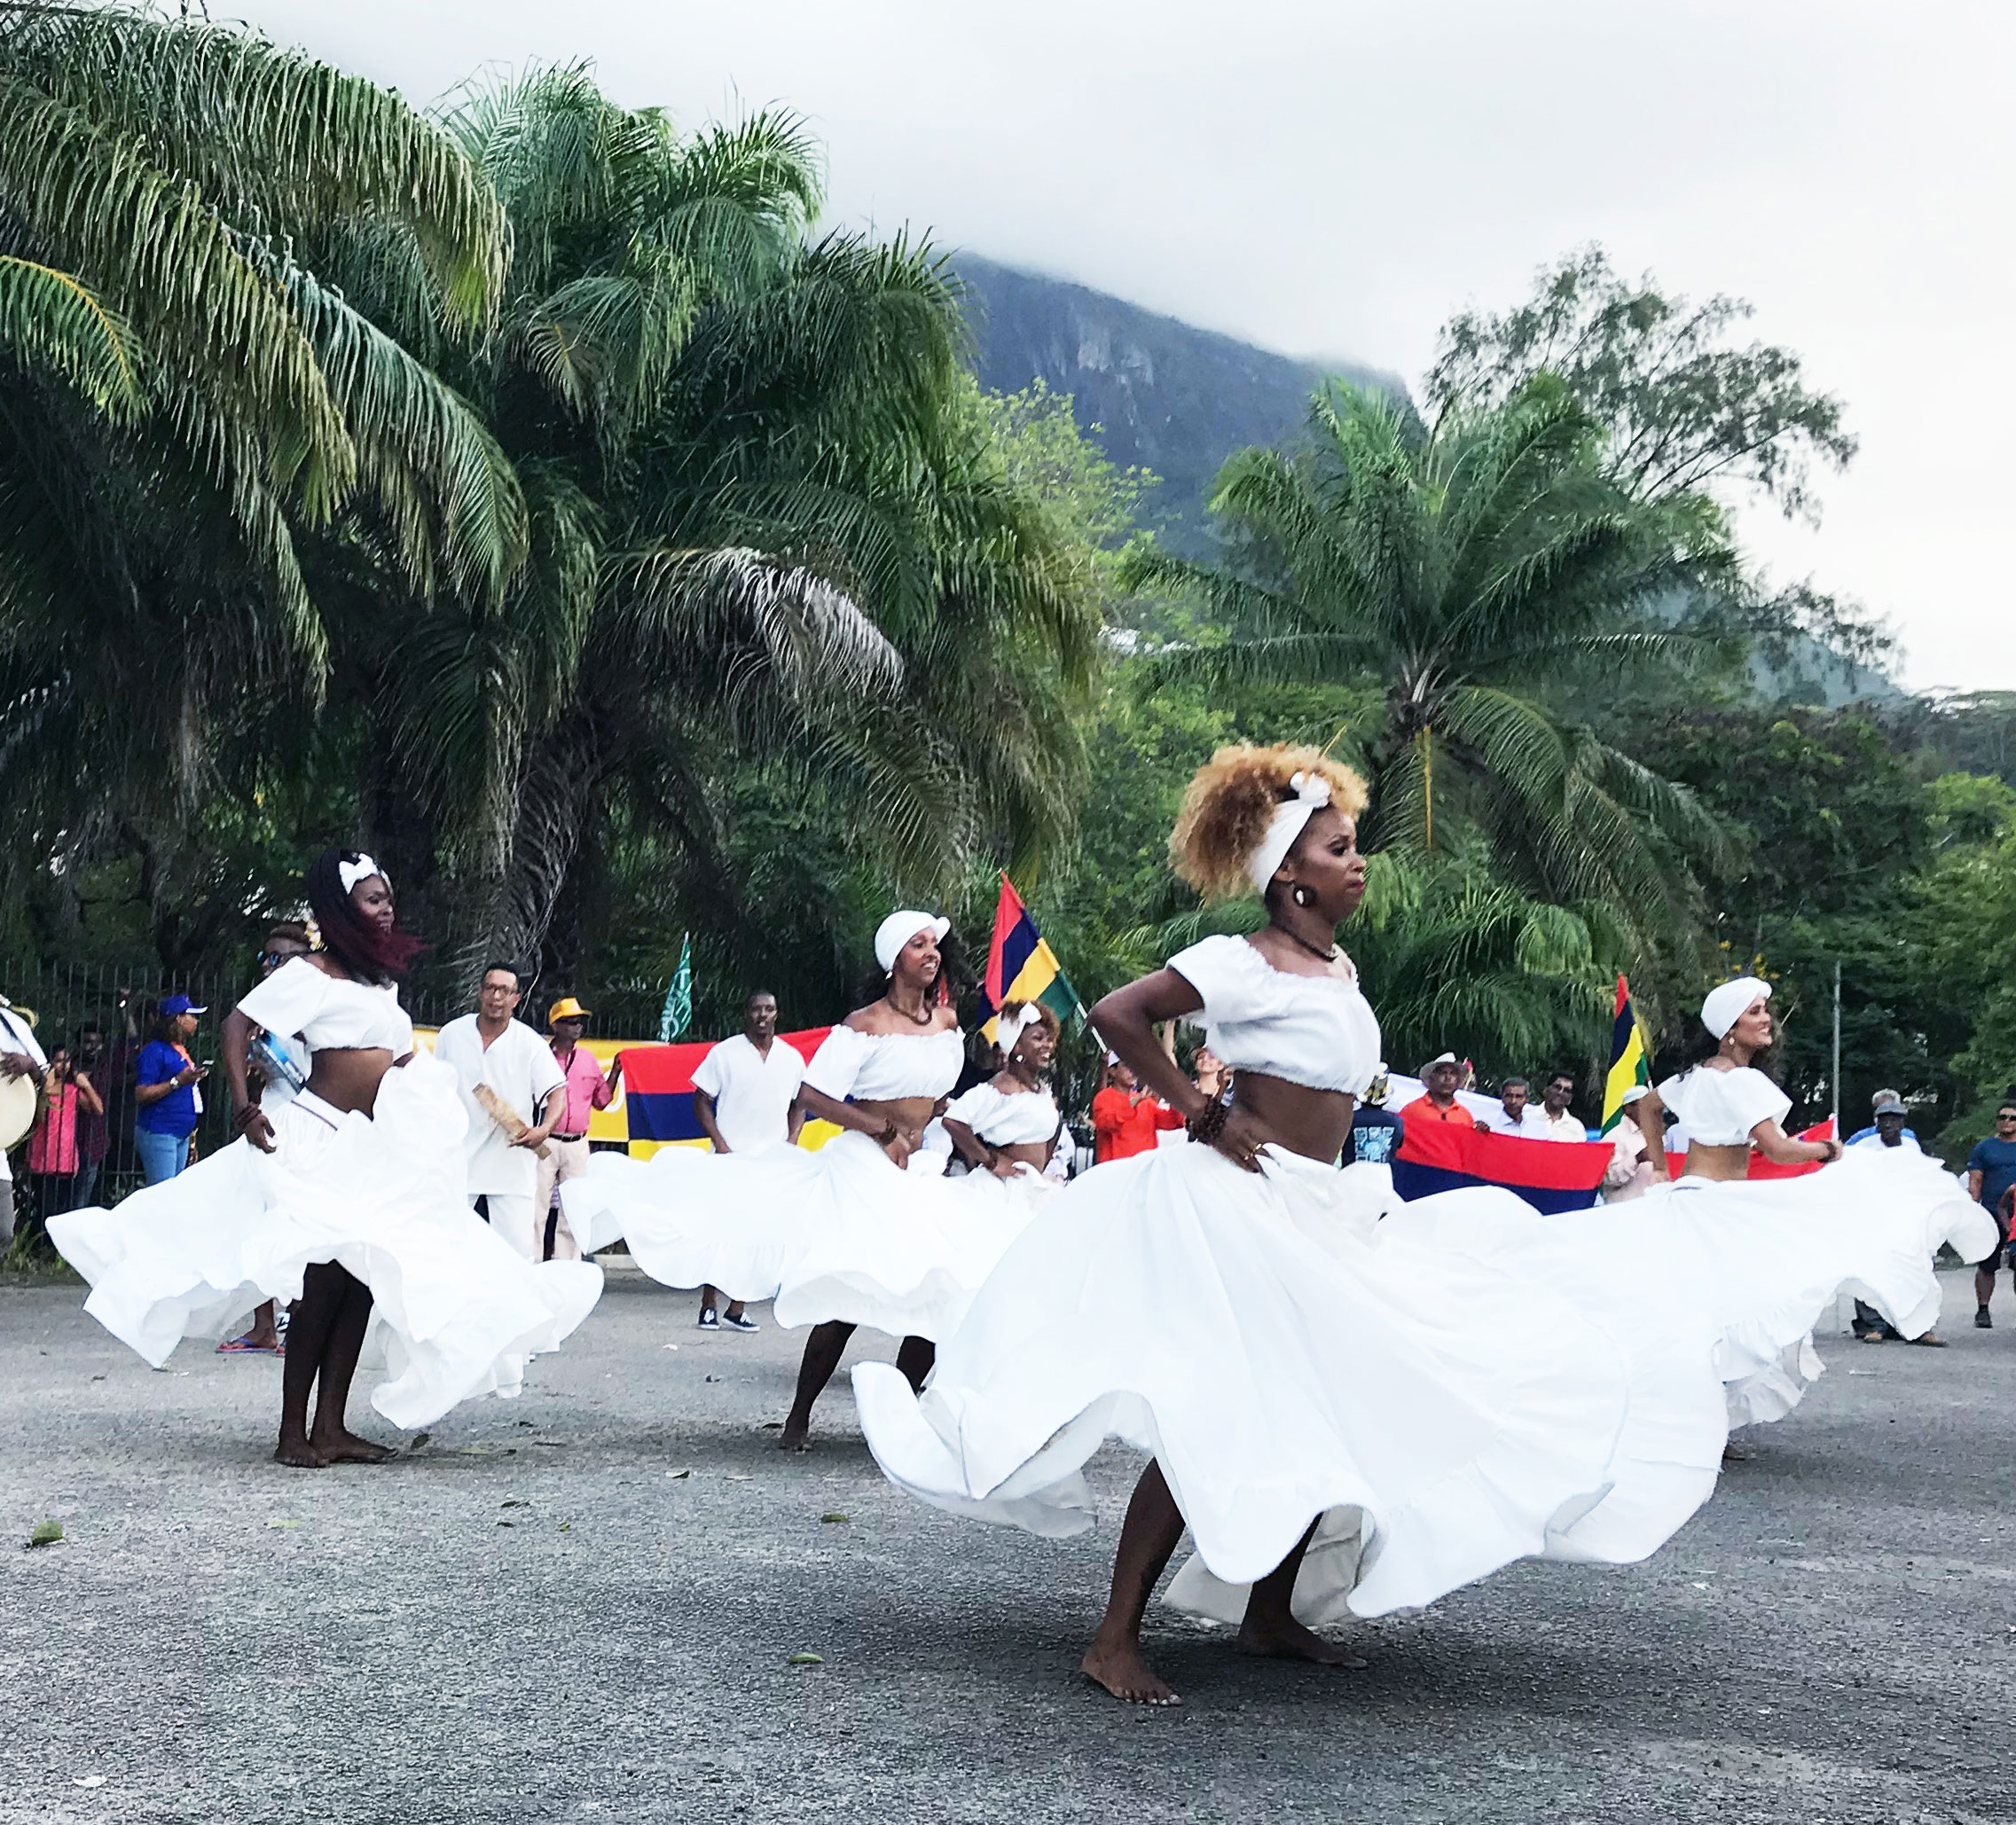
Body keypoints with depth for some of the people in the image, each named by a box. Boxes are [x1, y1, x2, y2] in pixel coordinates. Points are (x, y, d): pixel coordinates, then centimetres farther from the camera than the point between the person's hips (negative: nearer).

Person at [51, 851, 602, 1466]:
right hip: (321, 1139, -8)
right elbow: (237, 1026, -10)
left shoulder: (384, 977, 16)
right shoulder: (312, 973, -7)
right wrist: (243, 1108, -20)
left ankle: (330, 1428, 7)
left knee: (362, 1286, 2)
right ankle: (292, 1433, -5)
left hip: (374, 1148, 8)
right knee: (324, 1283, -12)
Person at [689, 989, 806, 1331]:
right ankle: (708, 1306, 3)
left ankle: (737, 1309, 8)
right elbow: (701, 1102, 1)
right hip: (731, 1158, -3)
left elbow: (799, 1104, 20)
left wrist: (791, 1142, 4)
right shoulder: (725, 1053, 0)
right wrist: (720, 1145, -9)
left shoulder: (791, 1058, 10)